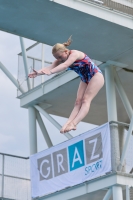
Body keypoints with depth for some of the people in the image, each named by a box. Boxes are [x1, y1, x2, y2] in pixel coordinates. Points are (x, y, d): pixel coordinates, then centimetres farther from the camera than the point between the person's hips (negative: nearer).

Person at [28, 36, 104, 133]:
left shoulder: (75, 54, -27)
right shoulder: (61, 60, -5)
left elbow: (65, 65, -45)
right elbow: (50, 67, -22)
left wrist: (50, 72, -60)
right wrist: (38, 72, -43)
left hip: (96, 76, -8)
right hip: (85, 79, 8)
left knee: (86, 100, -20)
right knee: (78, 102, -8)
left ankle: (74, 123, -33)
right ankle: (68, 123, -22)